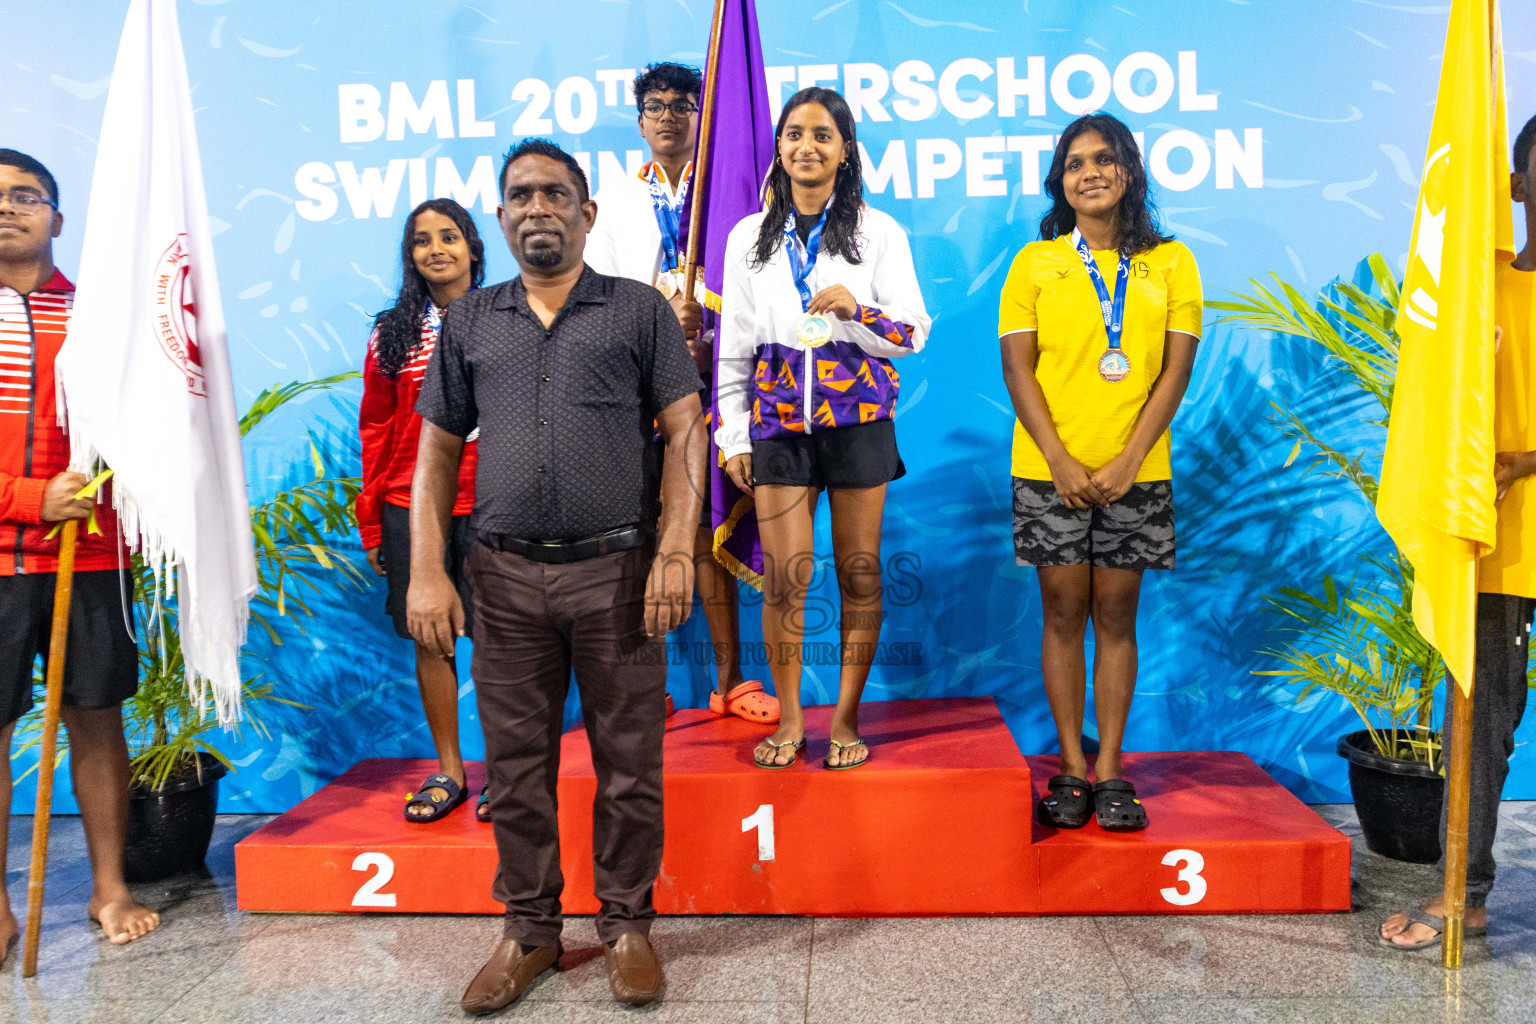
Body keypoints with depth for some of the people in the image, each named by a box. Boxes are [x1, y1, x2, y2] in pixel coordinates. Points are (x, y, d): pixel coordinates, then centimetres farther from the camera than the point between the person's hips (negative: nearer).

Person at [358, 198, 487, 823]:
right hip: (412, 507, 3)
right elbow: (375, 430, 10)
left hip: (490, 505, -2)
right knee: (429, 639, 8)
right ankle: (448, 771, 23)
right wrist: (371, 521, 8)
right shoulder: (393, 333, 8)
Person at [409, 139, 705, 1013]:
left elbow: (684, 432, 0)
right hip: (506, 577, 3)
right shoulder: (470, 323, 13)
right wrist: (427, 573, 2)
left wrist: (676, 551, -10)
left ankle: (628, 926, 22)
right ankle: (531, 931, 26)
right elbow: (437, 452, 12)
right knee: (516, 766, 10)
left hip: (617, 571, -2)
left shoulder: (639, 310, 6)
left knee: (630, 762, 5)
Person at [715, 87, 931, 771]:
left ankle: (846, 719, 17)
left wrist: (855, 313, -18)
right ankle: (789, 720, 14)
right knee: (784, 575, -1)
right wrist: (732, 436, 6)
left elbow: (913, 334, 1)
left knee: (859, 571, 4)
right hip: (778, 423, 1)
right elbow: (735, 345, 11)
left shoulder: (878, 233, 4)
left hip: (858, 419, -1)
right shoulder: (749, 238, 10)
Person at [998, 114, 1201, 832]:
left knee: (1116, 613, 4)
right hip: (1050, 470, 0)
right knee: (1063, 612, 3)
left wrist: (1127, 461, -9)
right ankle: (1072, 767, 13)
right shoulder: (1035, 262, 6)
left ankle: (1110, 771, 12)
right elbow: (1017, 369, -1)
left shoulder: (1169, 262, 7)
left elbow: (1176, 369, 1)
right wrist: (1062, 461, -11)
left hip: (1136, 471, 0)